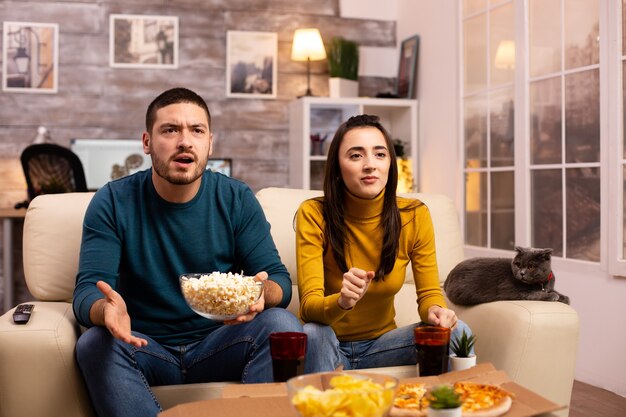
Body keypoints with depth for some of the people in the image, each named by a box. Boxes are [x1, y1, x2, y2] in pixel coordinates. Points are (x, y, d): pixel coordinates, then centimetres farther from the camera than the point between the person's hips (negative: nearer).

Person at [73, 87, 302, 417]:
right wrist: (105, 309, -37)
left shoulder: (236, 199, -1)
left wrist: (263, 293, -30)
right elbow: (87, 289, -10)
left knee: (282, 325, -26)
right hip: (144, 349, 0)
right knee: (94, 344, -30)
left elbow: (279, 279, -3)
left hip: (218, 347, 1)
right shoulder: (113, 202, -3)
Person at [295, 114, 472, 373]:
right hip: (329, 347, -2)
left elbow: (429, 293, -2)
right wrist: (342, 302, -46)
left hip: (380, 343, 2)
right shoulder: (314, 214, -17)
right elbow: (308, 306, -23)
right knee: (314, 334, -35)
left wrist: (434, 310, -27)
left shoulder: (414, 216, -9)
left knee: (457, 332, -22)